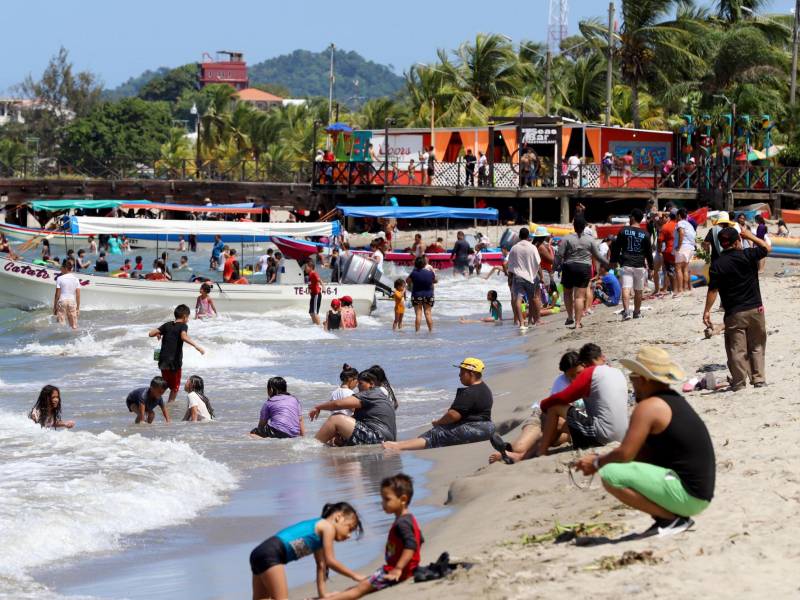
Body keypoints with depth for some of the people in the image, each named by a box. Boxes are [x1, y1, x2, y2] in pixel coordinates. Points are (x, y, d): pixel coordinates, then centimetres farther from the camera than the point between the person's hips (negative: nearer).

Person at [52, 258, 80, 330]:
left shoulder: (60, 278, -7)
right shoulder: (76, 279, 1)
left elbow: (57, 294, -6)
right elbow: (78, 295, 0)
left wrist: (54, 306, 2)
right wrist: (78, 307, 8)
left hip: (62, 301, -3)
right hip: (72, 301, 3)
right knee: (74, 326, 9)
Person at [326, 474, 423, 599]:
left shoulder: (402, 523, -21)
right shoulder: (409, 519, 13)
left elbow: (411, 545, -34)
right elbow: (420, 540, 24)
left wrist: (398, 569, -34)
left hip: (397, 571, -11)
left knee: (361, 588, -12)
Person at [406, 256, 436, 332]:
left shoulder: (414, 273, -13)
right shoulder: (430, 273, -9)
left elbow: (407, 281, 2)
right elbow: (435, 281, 10)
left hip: (416, 295, -1)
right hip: (428, 296, 1)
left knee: (418, 314, 2)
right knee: (428, 313, 8)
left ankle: (417, 331, -1)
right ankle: (431, 330, 9)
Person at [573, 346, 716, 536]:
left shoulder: (648, 407, -14)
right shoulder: (676, 400, 15)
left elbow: (625, 454, -16)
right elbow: (644, 453, 22)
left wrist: (597, 463, 3)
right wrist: (602, 459, 15)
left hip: (687, 496, -10)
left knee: (610, 474, -15)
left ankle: (672, 519, -9)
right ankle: (676, 517, 10)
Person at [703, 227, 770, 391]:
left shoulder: (717, 265, -9)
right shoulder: (748, 255, -6)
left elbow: (713, 290, -11)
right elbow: (767, 248, 11)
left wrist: (707, 311, -6)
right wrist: (750, 237, 18)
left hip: (734, 314, -2)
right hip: (755, 309, 2)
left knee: (736, 349, 4)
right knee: (757, 347, 14)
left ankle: (739, 382, 4)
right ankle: (759, 379, 15)